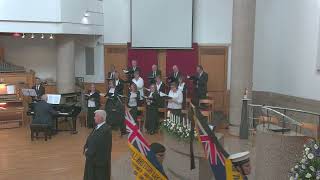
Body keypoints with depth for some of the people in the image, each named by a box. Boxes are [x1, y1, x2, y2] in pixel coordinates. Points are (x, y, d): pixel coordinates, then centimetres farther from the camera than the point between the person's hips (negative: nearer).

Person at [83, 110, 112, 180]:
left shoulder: (105, 130, -23)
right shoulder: (97, 127, 7)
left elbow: (97, 144, -24)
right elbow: (89, 139, 11)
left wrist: (88, 152, -11)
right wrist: (86, 149, -5)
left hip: (100, 160, -9)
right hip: (93, 159, 9)